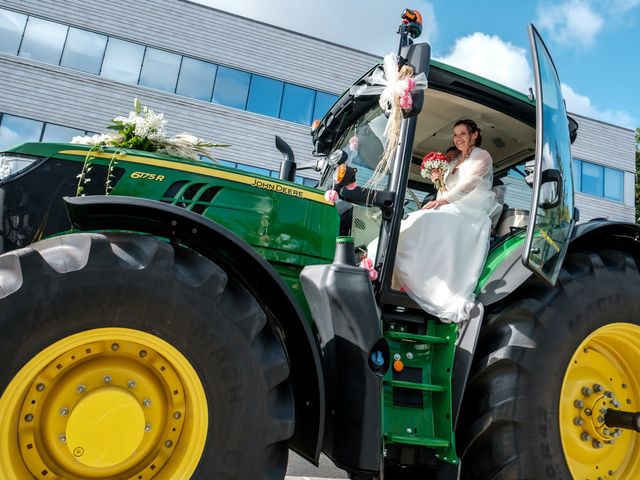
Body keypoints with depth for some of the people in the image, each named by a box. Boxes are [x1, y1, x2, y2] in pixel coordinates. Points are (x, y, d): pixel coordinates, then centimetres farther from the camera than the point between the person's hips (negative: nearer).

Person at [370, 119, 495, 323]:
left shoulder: (482, 156, 10)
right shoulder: (454, 162, 29)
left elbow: (470, 183, -8)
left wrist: (444, 200, -18)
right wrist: (440, 181, 8)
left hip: (471, 213, -6)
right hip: (452, 211, 6)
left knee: (431, 221, -34)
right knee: (421, 220, -24)